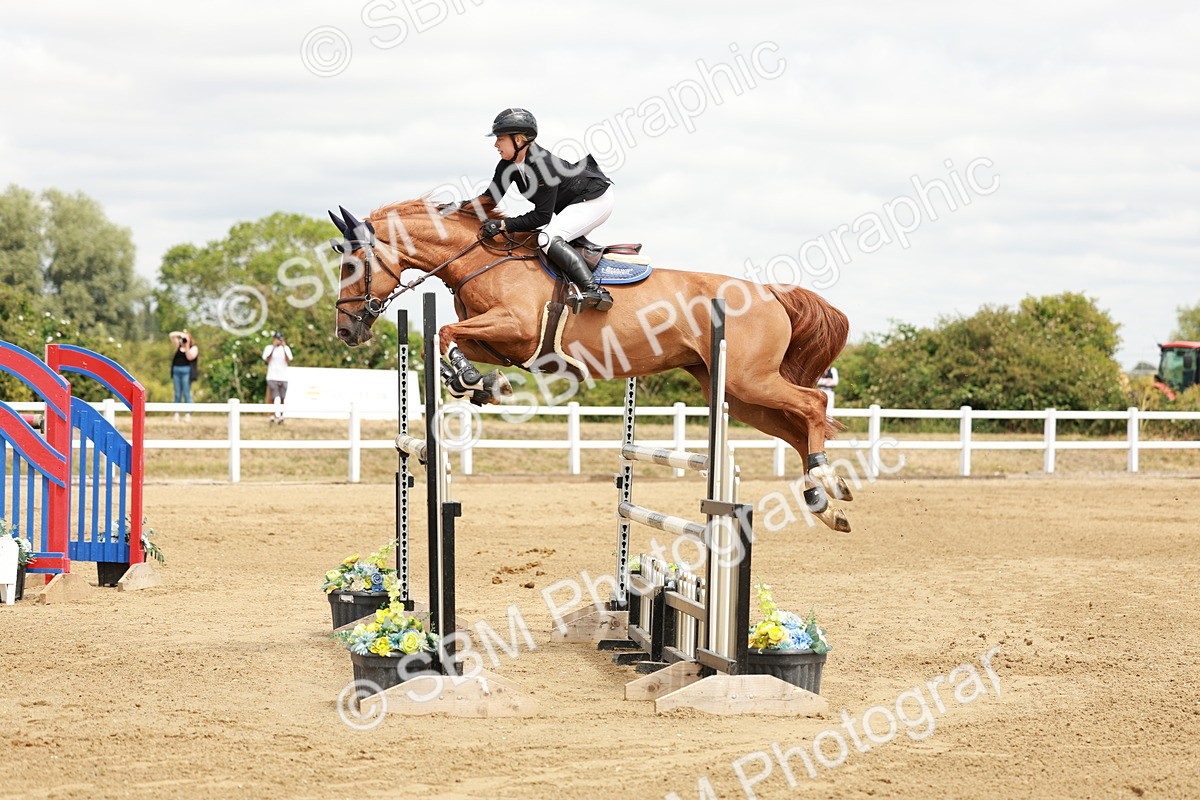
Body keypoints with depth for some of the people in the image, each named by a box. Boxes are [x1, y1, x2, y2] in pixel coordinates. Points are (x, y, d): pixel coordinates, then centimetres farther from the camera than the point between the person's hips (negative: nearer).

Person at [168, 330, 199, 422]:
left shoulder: (193, 348, 2)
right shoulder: (179, 346, 15)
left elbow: (190, 357, -14)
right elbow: (171, 335, 12)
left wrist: (187, 346, -15)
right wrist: (180, 334, -2)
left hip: (186, 372, -5)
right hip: (177, 371, 5)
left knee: (186, 394, -6)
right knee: (177, 394, 3)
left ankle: (188, 415, -5)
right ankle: (176, 414, 2)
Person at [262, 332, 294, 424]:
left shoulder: (286, 348, 8)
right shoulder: (269, 348, 4)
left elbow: (289, 361, -5)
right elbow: (267, 359, -12)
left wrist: (284, 348, -14)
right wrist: (273, 347, -17)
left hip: (283, 378, 2)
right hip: (272, 377, -2)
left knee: (282, 399, 2)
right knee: (272, 398, -7)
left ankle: (281, 417, 8)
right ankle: (272, 417, -4)